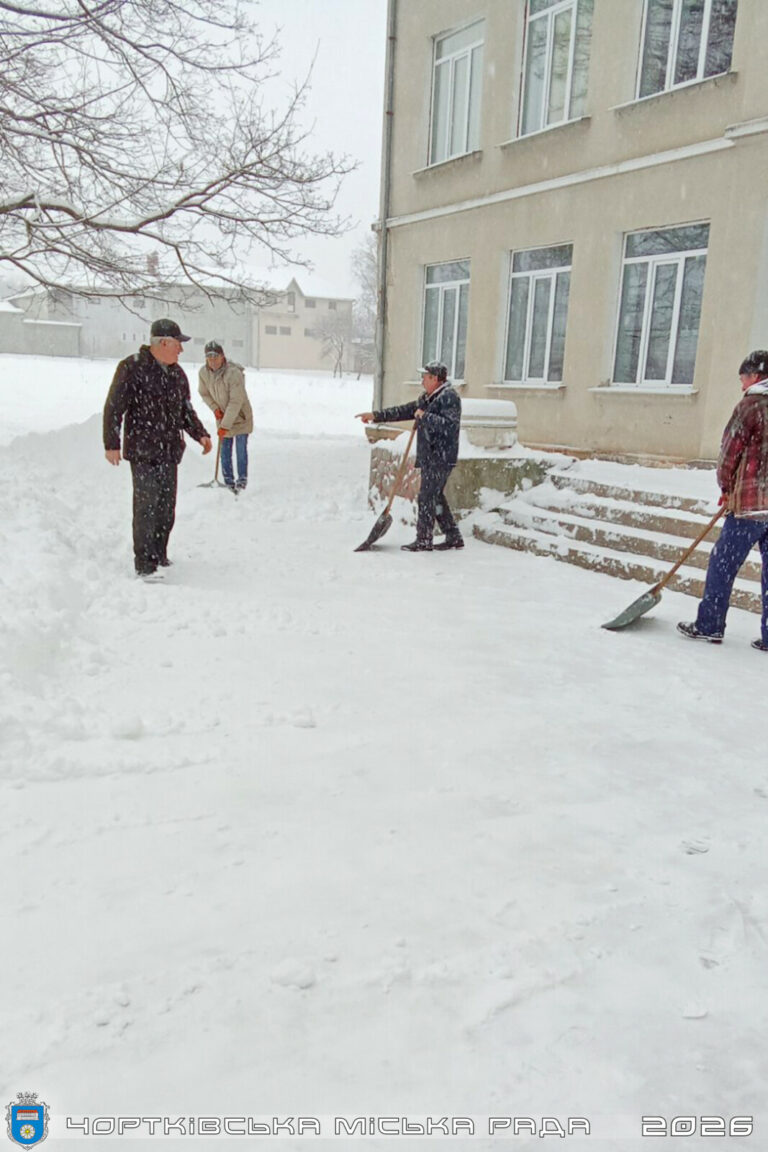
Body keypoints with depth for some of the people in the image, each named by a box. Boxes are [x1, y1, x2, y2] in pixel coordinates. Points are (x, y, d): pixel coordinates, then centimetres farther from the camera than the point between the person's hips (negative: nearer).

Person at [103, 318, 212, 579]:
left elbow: (186, 410, 23)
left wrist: (200, 434, 7)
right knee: (147, 508, -10)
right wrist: (111, 444, -11)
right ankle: (145, 565, -5)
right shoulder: (132, 368, -8)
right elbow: (113, 408, -8)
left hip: (170, 453, 7)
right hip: (142, 452, -7)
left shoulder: (177, 373, 15)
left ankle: (159, 557, 23)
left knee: (166, 508, 10)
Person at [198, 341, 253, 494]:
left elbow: (236, 402, -28)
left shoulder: (234, 373, -29)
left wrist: (225, 425, -28)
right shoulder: (204, 372, -11)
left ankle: (242, 478, 13)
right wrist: (215, 408, -7)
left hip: (240, 417, -5)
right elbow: (204, 393, 9)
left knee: (241, 449, -3)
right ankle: (228, 481, 17)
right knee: (225, 450, 7)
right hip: (222, 417, 5)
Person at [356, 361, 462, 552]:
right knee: (436, 497, 12)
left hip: (441, 458, -9)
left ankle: (423, 541, -1)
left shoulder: (449, 396, -11)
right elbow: (404, 411, 20)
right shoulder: (427, 398, 18)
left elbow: (449, 425, -23)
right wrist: (376, 416, 16)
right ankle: (453, 537, 19)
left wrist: (424, 416, -18)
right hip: (430, 457, 9)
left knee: (427, 497, -8)